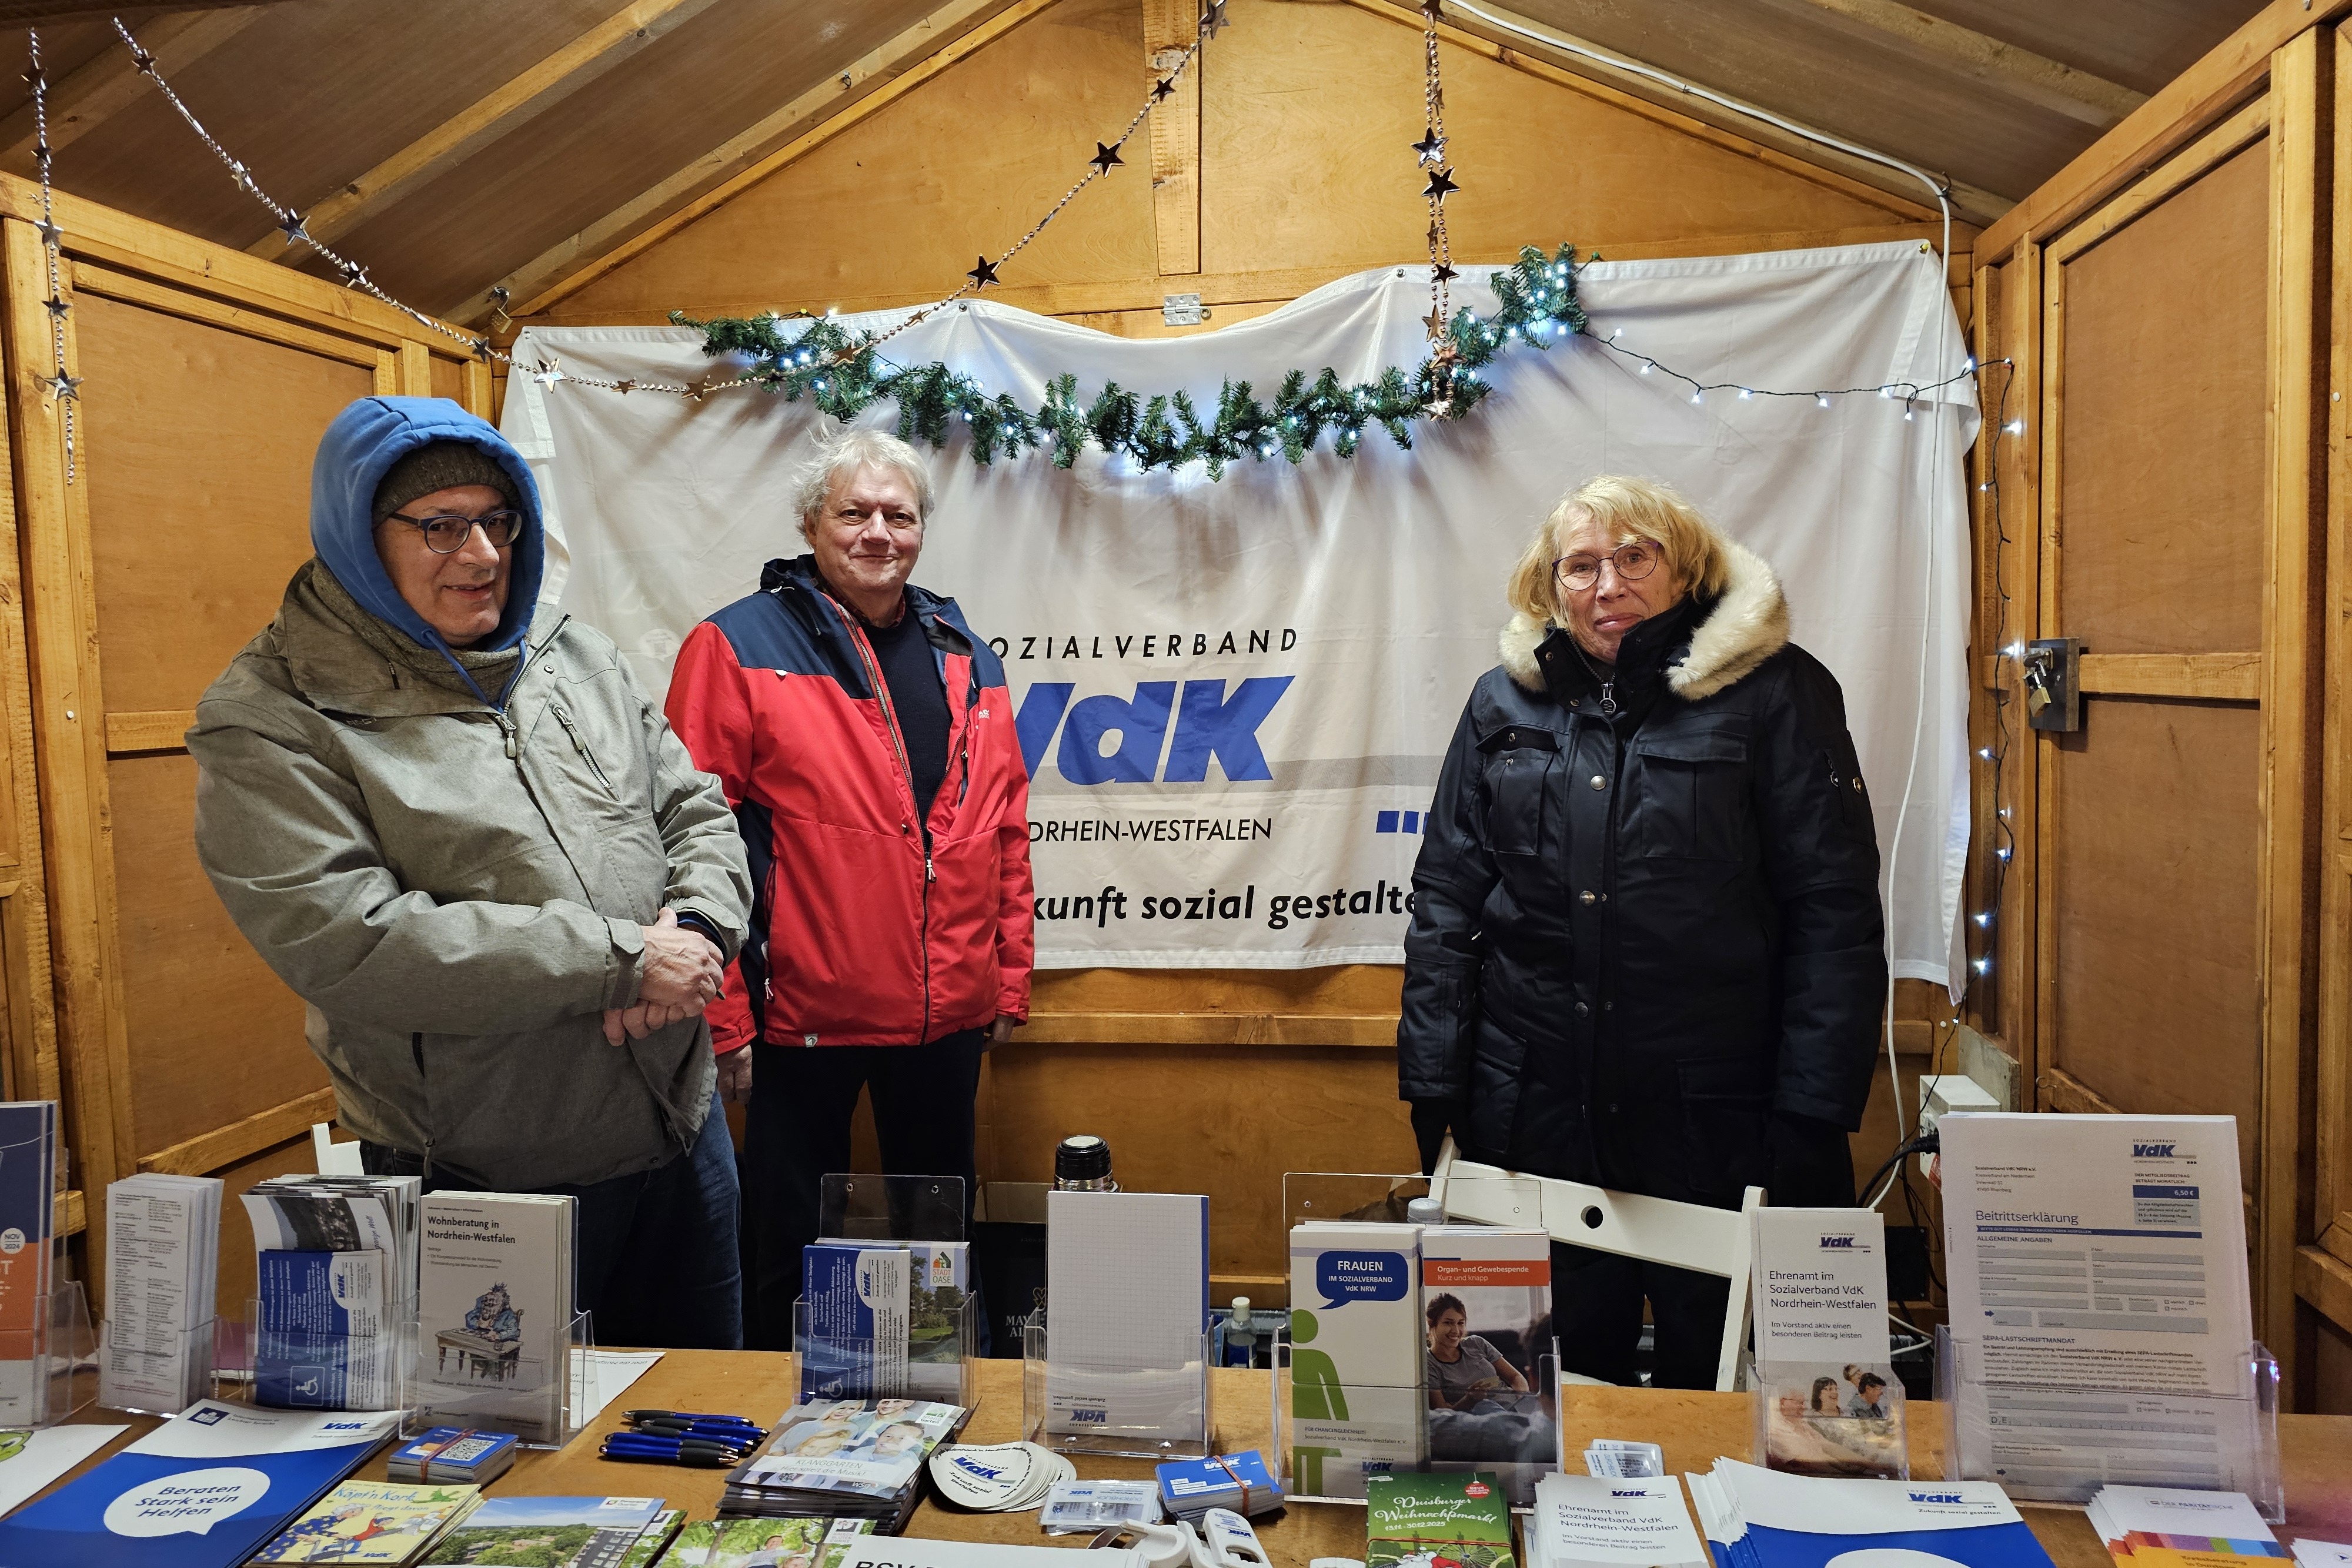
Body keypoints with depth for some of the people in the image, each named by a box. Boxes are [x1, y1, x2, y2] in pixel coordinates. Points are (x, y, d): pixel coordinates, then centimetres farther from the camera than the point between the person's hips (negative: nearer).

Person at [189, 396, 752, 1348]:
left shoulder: (580, 662, 7)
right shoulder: (271, 723, -10)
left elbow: (697, 815, 8)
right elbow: (344, 941, -22)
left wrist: (694, 935, -15)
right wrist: (620, 960, -22)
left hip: (680, 1135, 5)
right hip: (481, 1186, -5)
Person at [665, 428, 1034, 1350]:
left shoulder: (965, 659, 10)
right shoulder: (739, 648, -6)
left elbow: (1006, 832, 13)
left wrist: (1010, 981, 10)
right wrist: (724, 1010, -13)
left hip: (949, 1015, 5)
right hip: (803, 1011, -5)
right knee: (792, 1242, 10)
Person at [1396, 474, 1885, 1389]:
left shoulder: (1774, 695, -1)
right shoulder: (1506, 703, 7)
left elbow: (1835, 911, -4)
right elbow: (1446, 897, 7)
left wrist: (1813, 1116, -10)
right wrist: (1432, 1089, 1)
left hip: (1715, 1122, -2)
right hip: (1533, 1119, 3)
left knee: (1718, 1383, 13)